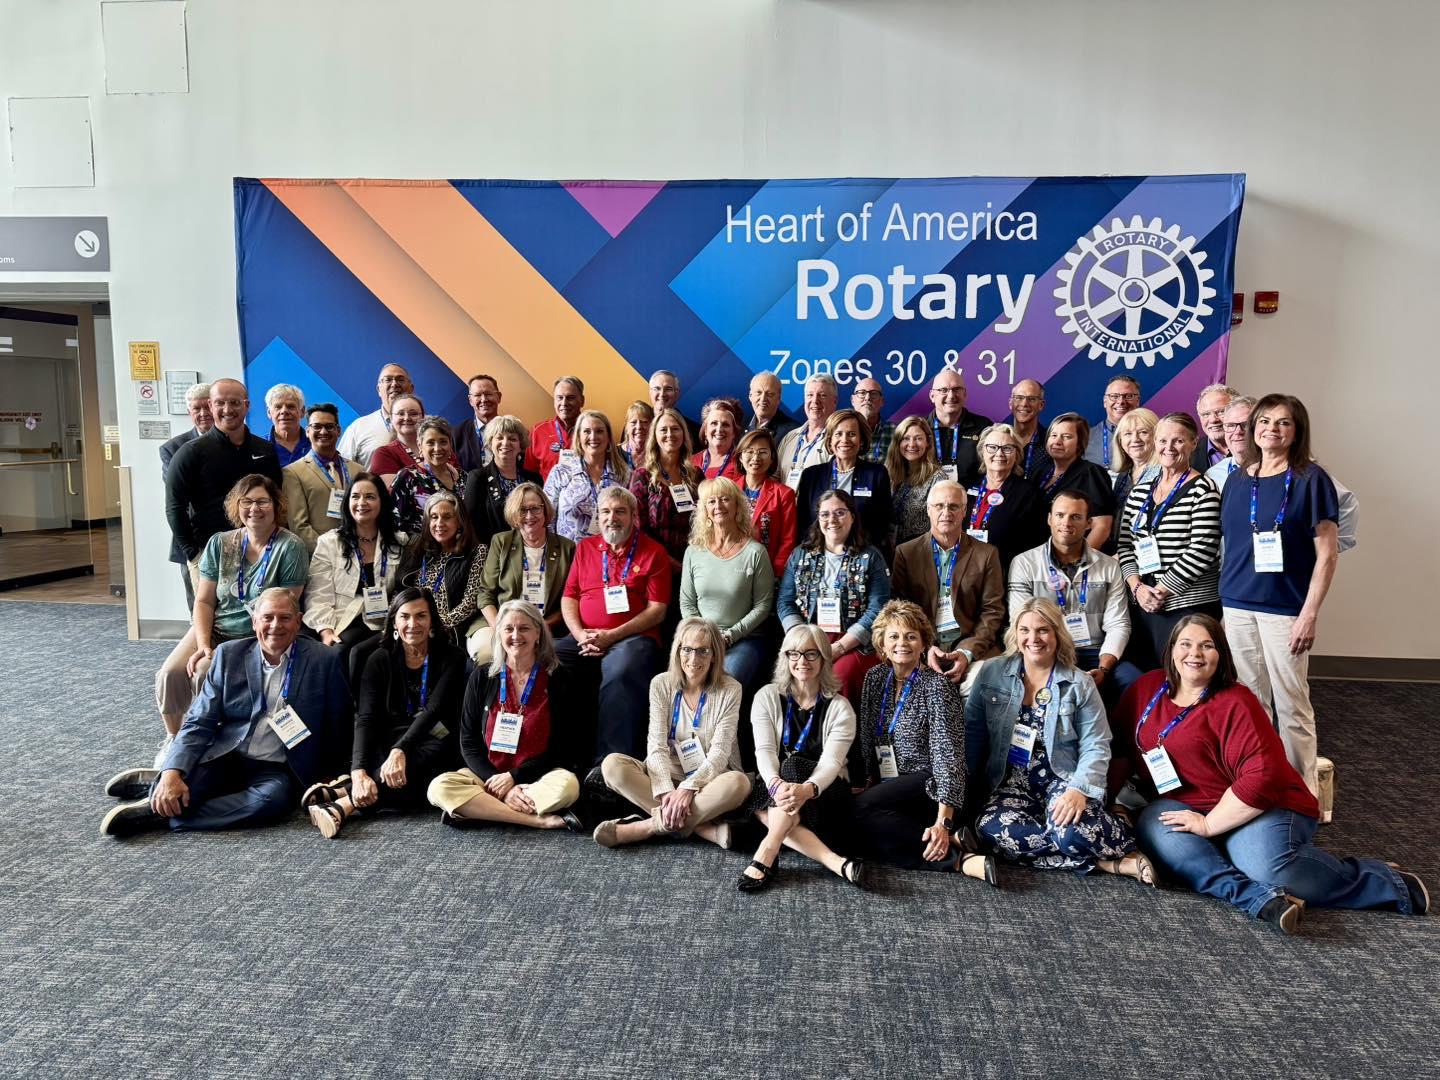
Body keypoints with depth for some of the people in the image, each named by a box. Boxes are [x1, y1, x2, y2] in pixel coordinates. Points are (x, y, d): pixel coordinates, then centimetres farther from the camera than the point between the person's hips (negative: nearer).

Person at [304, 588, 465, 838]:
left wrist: (400, 751, -35)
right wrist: (359, 772, -30)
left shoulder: (451, 658, -4)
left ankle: (341, 795, -41)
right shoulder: (379, 660, 0)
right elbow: (365, 718, -12)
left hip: (434, 744, 0)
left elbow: (435, 710, -17)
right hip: (389, 742, 1)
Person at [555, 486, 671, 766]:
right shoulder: (585, 548, 21)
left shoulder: (653, 552, 7)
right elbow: (569, 596, 17)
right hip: (585, 639, 4)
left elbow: (657, 611, 0)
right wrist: (580, 634, -3)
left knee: (619, 675, -37)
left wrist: (611, 636, -10)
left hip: (632, 637, -4)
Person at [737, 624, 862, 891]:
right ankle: (835, 862, -40)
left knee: (793, 765, -32)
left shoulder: (839, 708, -3)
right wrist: (775, 784, -33)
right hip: (774, 790, 2)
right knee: (754, 804, -33)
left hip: (826, 795, -1)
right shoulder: (767, 697, 3)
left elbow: (831, 761, -16)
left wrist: (807, 789, -39)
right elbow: (764, 750, -10)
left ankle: (767, 852, -38)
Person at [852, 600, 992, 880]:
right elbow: (865, 740, 11)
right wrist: (865, 781, -3)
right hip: (889, 785, 6)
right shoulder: (875, 678, 7)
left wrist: (943, 821, -28)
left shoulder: (935, 685, -10)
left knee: (861, 809, -30)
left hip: (929, 784, -6)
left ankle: (946, 841, -24)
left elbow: (947, 752, -18)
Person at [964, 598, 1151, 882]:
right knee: (996, 829, -32)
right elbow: (972, 733, 6)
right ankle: (1108, 861, -20)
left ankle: (1122, 846, -2)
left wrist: (1079, 790, -22)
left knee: (1072, 830, -36)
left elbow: (1096, 747, -4)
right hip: (1010, 782, 2)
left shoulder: (1080, 684, 1)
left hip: (1062, 779, -2)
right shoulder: (992, 675, 5)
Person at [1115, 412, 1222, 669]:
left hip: (1189, 606, -5)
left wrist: (1160, 590, -12)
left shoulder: (1202, 490, -6)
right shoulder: (1139, 491, 12)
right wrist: (1138, 587, -4)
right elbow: (1124, 545, 11)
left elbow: (1202, 550, -14)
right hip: (1142, 606, 6)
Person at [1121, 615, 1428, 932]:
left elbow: (1262, 777, -21)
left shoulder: (1234, 704, -13)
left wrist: (1208, 824, -20)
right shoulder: (1148, 688, 5)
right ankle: (1262, 898, -33)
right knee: (1154, 827, -29)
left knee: (1268, 863, -34)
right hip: (1182, 808, 5)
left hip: (1260, 810, -4)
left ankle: (1386, 881, -7)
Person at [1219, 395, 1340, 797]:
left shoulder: (1310, 479, -4)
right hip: (1237, 606, 4)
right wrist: (1224, 597, 11)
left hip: (1284, 609, -4)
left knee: (1291, 705, 2)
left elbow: (1327, 553, -7)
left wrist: (1310, 614, -13)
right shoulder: (1238, 479, 10)